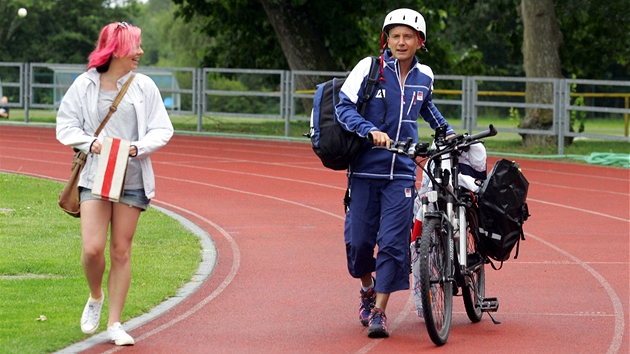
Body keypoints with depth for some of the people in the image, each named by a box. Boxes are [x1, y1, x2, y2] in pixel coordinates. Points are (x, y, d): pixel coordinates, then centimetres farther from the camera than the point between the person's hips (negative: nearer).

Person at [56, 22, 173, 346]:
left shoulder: (144, 86, 4)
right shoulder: (85, 85, 1)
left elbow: (162, 130, 5)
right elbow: (65, 126, 5)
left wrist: (137, 147, -12)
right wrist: (90, 143, -12)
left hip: (132, 178, 1)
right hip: (95, 176, -1)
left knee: (121, 252, 3)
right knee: (92, 248, -13)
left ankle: (115, 324, 10)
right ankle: (95, 298, 18)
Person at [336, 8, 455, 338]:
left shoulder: (424, 76, 6)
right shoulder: (369, 68, -6)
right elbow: (344, 107, -10)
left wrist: (447, 131, 19)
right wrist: (371, 131, -24)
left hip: (401, 172, 2)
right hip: (365, 169, -2)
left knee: (393, 243, -7)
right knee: (358, 240, 0)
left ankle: (379, 312, 1)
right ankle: (368, 291, 30)